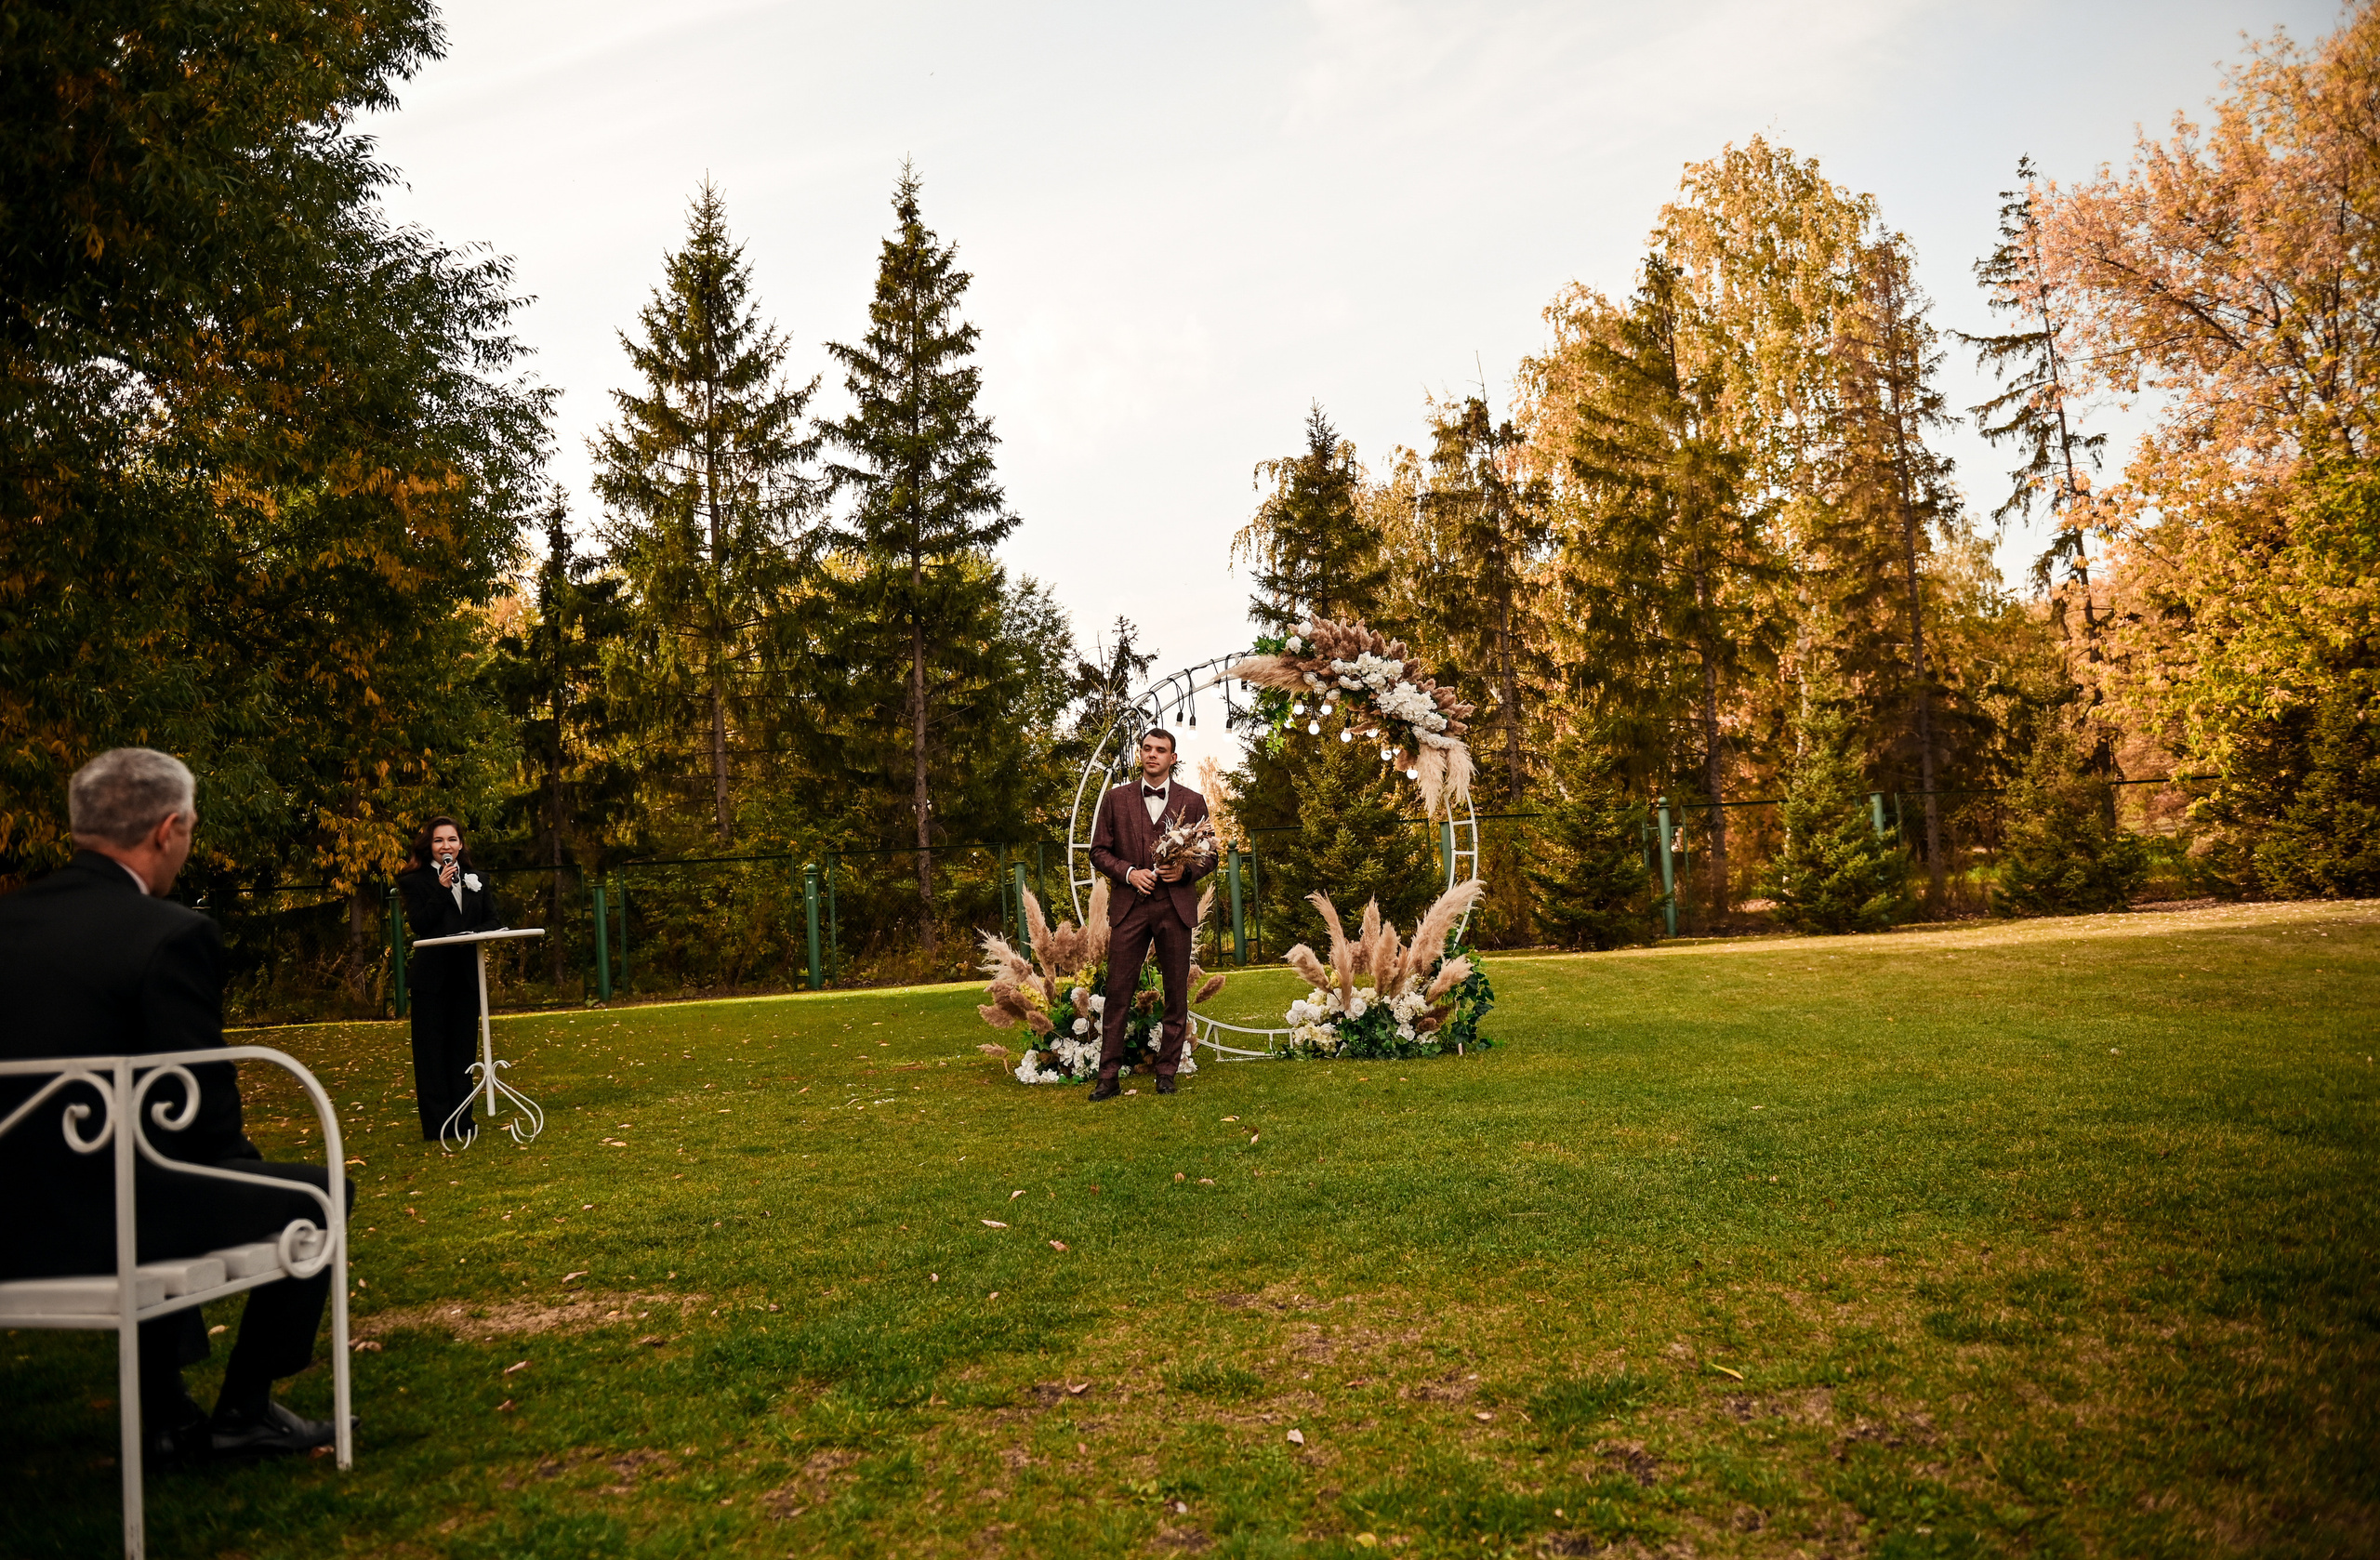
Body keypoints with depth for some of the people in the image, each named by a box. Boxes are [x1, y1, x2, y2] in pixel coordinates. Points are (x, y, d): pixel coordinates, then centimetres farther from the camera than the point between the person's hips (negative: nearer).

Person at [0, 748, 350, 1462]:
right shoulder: (172, 935, -15)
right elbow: (207, 1115, -13)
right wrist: (245, 1161, 9)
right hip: (96, 1222, -8)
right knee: (317, 1191, 12)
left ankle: (166, 1416, 38)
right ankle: (243, 1409, 19)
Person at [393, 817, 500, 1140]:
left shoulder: (475, 880, 13)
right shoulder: (416, 881, 1)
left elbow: (491, 919, 9)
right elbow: (418, 924, -11)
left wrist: (474, 934, -12)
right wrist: (442, 889, -18)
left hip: (467, 974, 4)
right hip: (432, 976, -4)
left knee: (464, 1046, 7)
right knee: (431, 1049, -2)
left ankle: (462, 1119, 13)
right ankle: (434, 1124, 1)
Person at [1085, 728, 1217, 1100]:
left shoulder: (1192, 802, 8)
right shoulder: (1116, 799, 8)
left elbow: (1209, 856, 10)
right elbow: (1099, 852, 7)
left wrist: (1185, 870, -10)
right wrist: (1129, 872, -9)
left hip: (1176, 906, 1)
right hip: (1129, 905, 0)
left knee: (1176, 993, 4)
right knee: (1117, 992, -3)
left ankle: (1167, 1072, 15)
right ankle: (1108, 1077, 3)